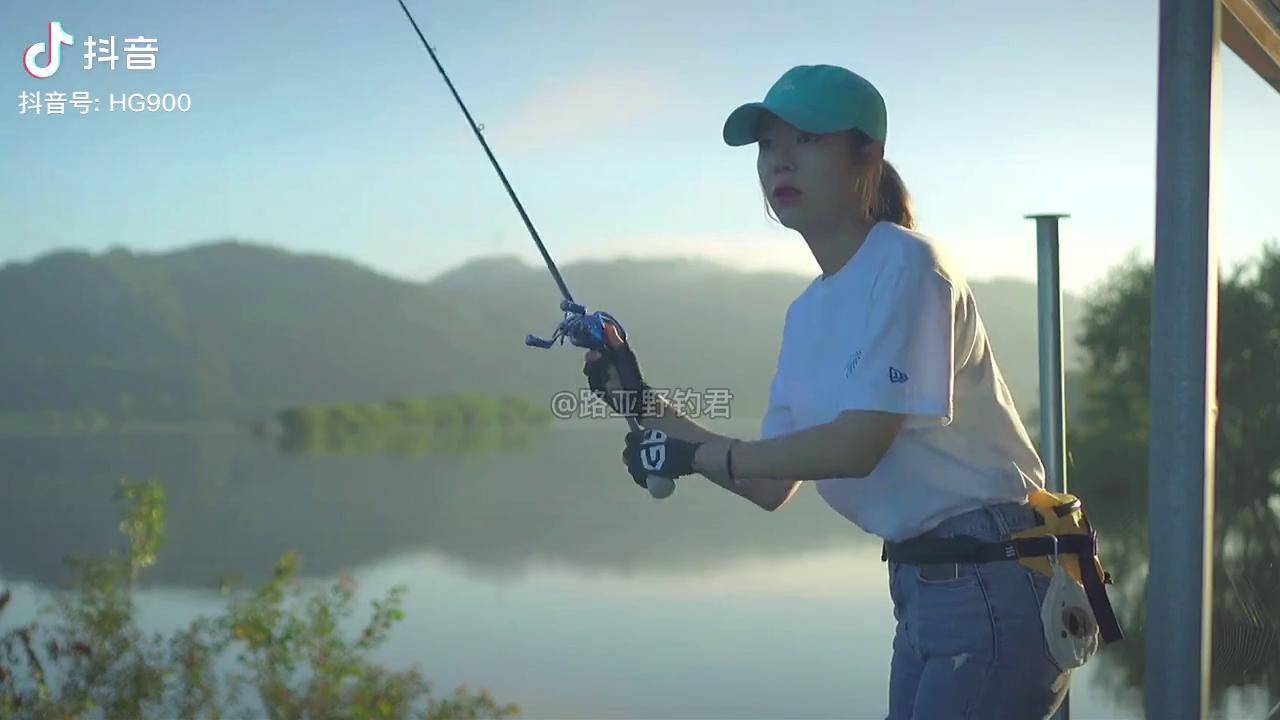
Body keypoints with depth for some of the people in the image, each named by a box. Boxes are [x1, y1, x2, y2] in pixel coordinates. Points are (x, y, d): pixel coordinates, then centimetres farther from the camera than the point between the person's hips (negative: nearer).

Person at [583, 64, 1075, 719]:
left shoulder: (905, 265, -13)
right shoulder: (807, 314, 11)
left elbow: (860, 445, -21)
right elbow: (772, 488, 12)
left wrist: (694, 453, -14)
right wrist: (645, 405, 7)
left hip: (990, 581, -8)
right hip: (919, 585, 8)